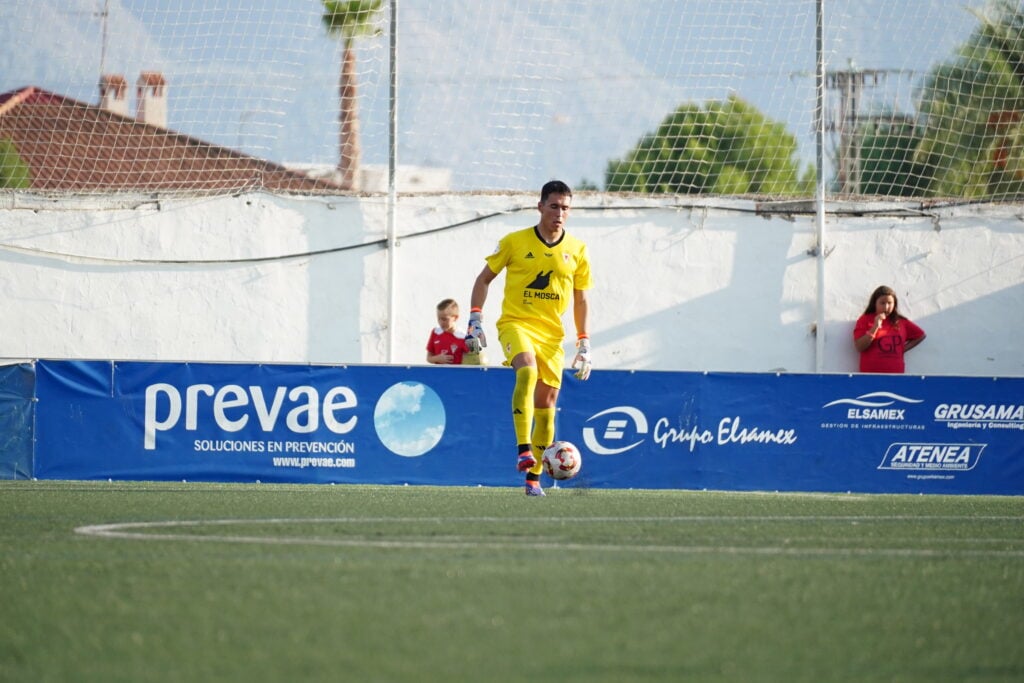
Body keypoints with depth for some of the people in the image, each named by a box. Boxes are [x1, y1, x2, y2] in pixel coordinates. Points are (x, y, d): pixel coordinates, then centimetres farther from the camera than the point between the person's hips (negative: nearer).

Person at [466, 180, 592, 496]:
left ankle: (534, 477, 11)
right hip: (516, 324, -3)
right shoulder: (515, 242, -1)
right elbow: (484, 278, 7)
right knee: (527, 371, -32)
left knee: (546, 404, 2)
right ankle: (523, 450, -37)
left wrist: (584, 344, 6)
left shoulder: (576, 250, 5)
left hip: (552, 334, 3)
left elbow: (581, 300, 12)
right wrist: (475, 319, -4)